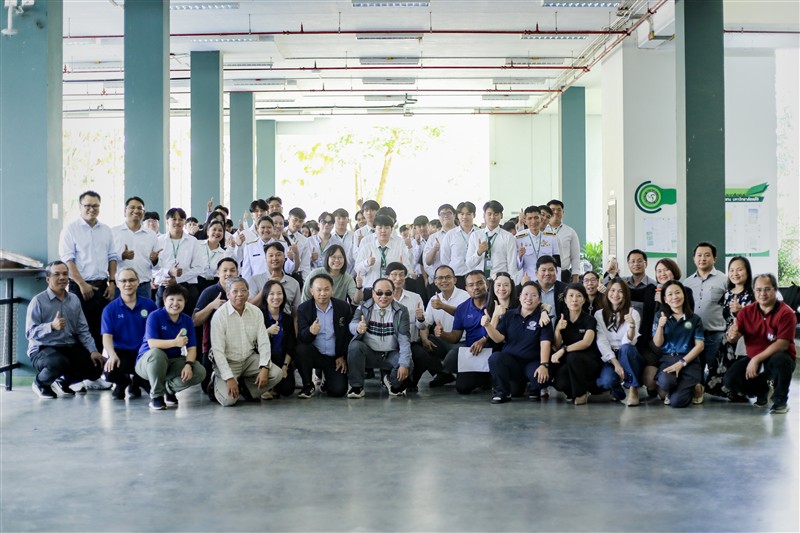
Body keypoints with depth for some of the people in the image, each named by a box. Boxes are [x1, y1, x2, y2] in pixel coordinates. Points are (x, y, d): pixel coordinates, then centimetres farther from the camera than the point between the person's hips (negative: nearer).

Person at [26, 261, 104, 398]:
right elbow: (30, 333, -16)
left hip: (71, 348, 6)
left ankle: (63, 382, 18)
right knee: (60, 363, -37)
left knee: (96, 365, -12)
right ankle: (39, 382, 0)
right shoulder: (38, 301, -8)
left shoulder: (74, 299, 10)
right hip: (43, 350, -6)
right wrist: (52, 326, -32)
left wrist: (93, 351, -6)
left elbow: (82, 330, 7)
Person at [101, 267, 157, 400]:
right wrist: (112, 355, -24)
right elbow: (107, 336, -5)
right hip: (121, 352, 0)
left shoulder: (149, 305, 4)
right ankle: (122, 382, 12)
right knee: (110, 372, -32)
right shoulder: (110, 309, 3)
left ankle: (136, 382, 14)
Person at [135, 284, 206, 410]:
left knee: (200, 372, -19)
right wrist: (175, 342, -40)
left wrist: (188, 365, -24)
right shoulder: (154, 316, -14)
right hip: (148, 361, -4)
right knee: (156, 353, -39)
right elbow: (152, 343, -26)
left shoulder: (187, 320, 0)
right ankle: (156, 395, -18)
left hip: (173, 362, 4)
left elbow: (192, 348, -4)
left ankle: (168, 388, 8)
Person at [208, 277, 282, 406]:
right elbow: (218, 350, -17)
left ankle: (244, 388, 7)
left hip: (250, 358, 4)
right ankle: (216, 382, 13)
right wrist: (229, 378, -24)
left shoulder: (256, 312, -2)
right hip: (228, 361, -4)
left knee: (276, 374, -19)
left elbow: (263, 342, -3)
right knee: (229, 399, -23)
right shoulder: (219, 315, -14)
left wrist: (264, 368, -19)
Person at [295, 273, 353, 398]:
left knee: (338, 391, -17)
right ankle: (308, 386, -9)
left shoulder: (343, 307, -4)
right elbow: (301, 338, -16)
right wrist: (310, 331, -38)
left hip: (335, 358, 1)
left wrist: (343, 356, -2)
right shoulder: (303, 308, -7)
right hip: (315, 354, 0)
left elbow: (349, 334, 4)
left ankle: (327, 380, 23)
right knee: (301, 349, -32)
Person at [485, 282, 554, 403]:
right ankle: (503, 391, -5)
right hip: (509, 360, 1)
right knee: (495, 358, -32)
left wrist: (544, 365, -24)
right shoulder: (509, 315, 8)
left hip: (532, 362, -1)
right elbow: (499, 338, 0)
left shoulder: (543, 318, 0)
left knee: (543, 377, -33)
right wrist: (488, 325, -18)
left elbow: (545, 343, -11)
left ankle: (534, 389, 8)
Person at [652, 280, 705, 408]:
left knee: (677, 401, -21)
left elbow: (699, 345, 0)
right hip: (667, 359, 1)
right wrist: (660, 326, -14)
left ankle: (694, 388, 15)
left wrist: (681, 363, -12)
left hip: (689, 361, 0)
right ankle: (665, 392, 3)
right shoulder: (660, 317, 9)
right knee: (666, 382, -37)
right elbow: (657, 344, 4)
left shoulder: (695, 319, 6)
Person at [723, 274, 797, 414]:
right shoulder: (747, 311, -1)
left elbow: (782, 344, -23)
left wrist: (757, 359, -29)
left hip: (778, 357, -4)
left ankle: (780, 400, -12)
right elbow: (733, 339, -3)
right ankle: (763, 390, 16)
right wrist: (732, 336, -30)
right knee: (730, 380, -17)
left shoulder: (786, 313, -15)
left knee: (780, 360, -39)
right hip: (753, 359, 4)